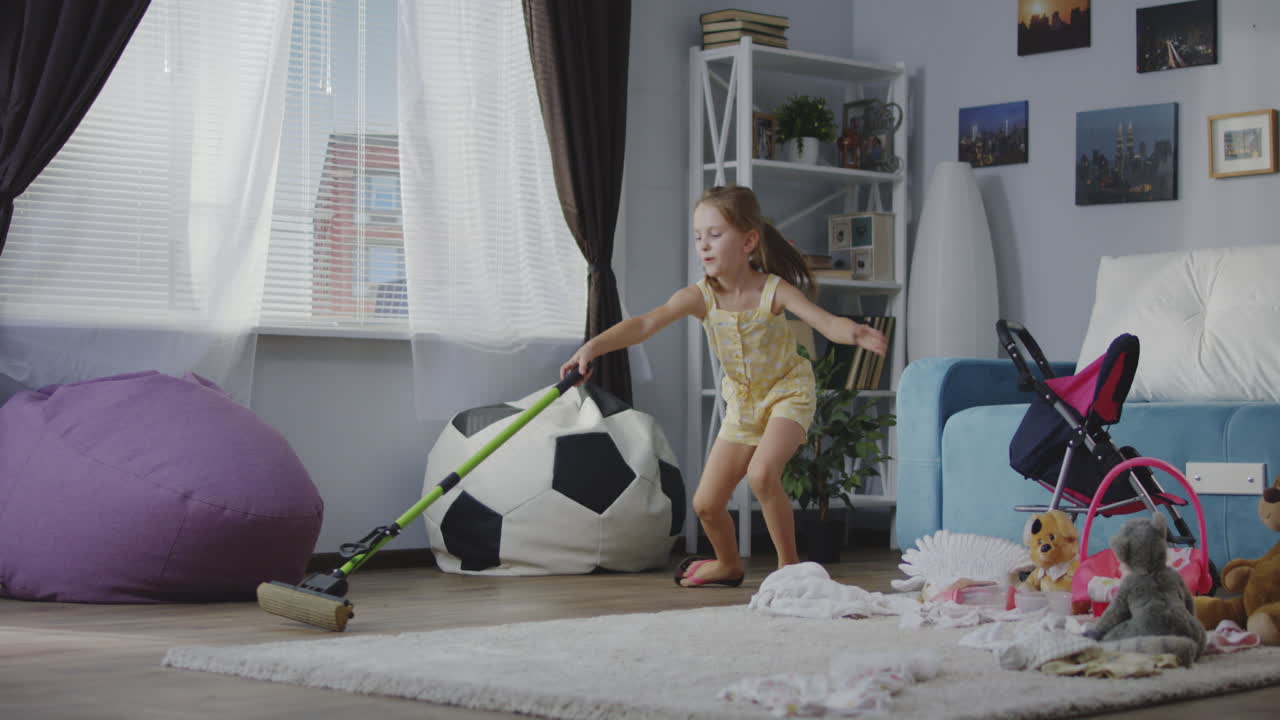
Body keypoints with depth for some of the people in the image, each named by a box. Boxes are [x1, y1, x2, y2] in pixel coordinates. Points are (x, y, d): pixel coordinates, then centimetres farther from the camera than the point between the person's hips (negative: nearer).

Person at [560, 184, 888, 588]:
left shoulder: (774, 290, -23)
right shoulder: (699, 297, -17)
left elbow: (828, 322, -31)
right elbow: (644, 324, -29)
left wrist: (854, 333, -55)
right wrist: (592, 347, -45)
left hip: (788, 392, -5)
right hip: (742, 403, 5)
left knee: (761, 472, -31)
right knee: (706, 503, 5)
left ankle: (789, 565, -13)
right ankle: (728, 564, 37)